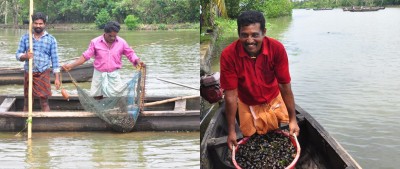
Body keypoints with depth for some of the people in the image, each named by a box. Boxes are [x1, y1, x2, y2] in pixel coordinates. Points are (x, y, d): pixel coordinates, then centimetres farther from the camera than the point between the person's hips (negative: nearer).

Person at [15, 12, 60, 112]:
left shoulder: (51, 39, 0)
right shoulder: (25, 38, 5)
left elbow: (54, 59, 0)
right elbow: (18, 55, 6)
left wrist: (57, 78, -5)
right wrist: (25, 56, -19)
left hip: (43, 74, -2)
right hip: (29, 73, 2)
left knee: (44, 102, -2)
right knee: (27, 102, 10)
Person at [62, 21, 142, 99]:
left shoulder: (122, 42, -5)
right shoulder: (95, 42, -6)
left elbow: (130, 54, 3)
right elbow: (85, 56, -4)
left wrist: (137, 62, -18)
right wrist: (71, 65, -12)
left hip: (114, 75, 0)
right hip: (99, 74, 1)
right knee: (97, 97, 10)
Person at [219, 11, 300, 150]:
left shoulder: (277, 48, -27)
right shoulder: (228, 55, -30)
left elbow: (285, 85, -18)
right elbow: (230, 95, -23)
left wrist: (292, 119, -16)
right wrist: (231, 131, -19)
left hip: (274, 101, 1)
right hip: (248, 107, -1)